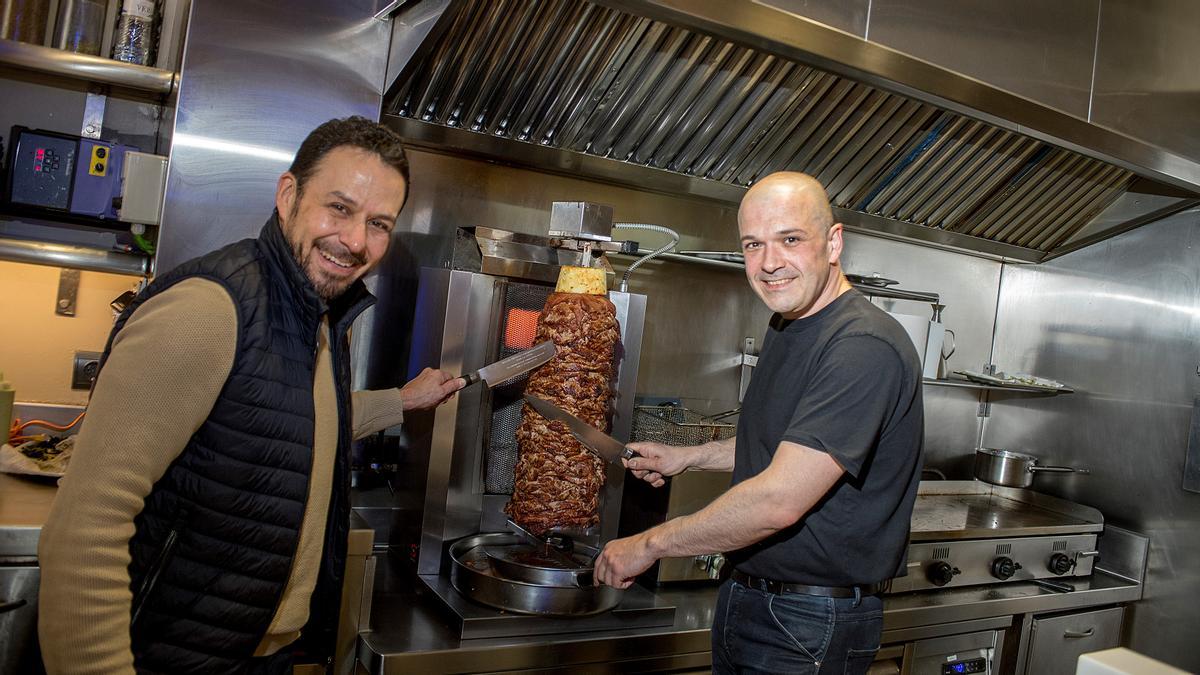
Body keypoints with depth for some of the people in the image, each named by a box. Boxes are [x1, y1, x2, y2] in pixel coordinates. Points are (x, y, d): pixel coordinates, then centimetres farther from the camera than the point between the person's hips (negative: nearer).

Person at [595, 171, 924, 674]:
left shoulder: (865, 347, -25)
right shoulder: (786, 326, 7)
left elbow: (779, 501, -30)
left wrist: (651, 544, -20)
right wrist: (687, 458, 14)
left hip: (809, 628, -8)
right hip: (744, 596, 8)